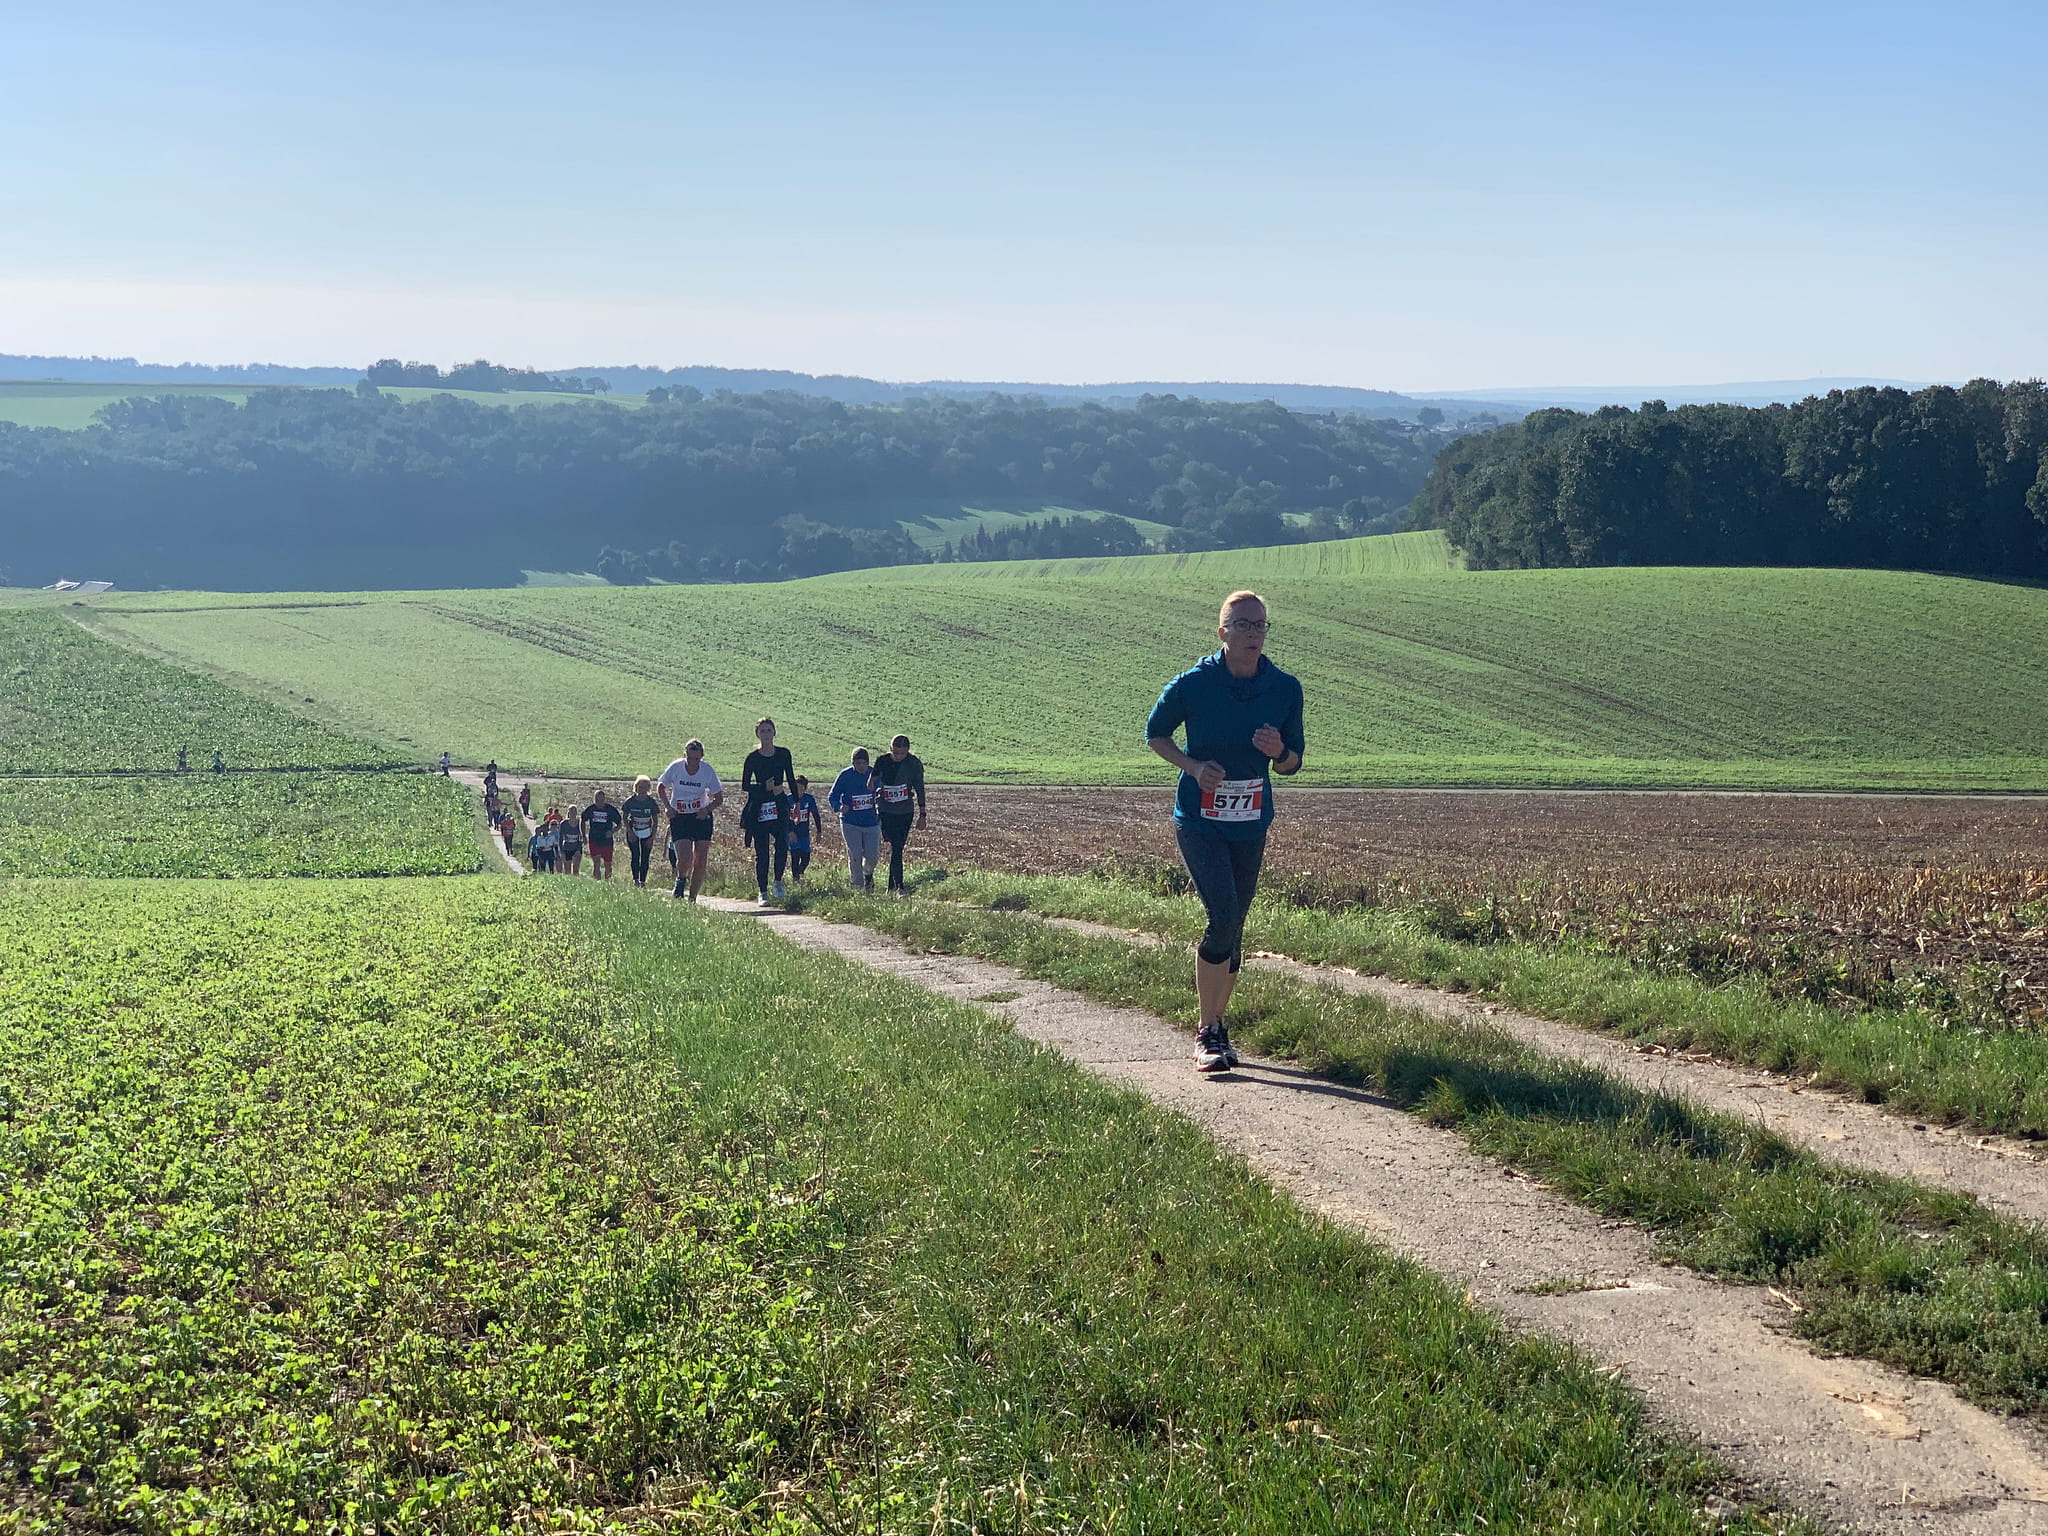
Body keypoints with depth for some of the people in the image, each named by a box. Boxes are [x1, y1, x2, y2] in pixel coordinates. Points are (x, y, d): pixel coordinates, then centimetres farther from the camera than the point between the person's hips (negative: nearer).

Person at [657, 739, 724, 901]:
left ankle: (692, 899, 9)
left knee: (701, 861, -5)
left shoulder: (708, 771, -11)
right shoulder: (675, 767, -12)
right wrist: (668, 806, -7)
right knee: (684, 858, -18)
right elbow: (661, 787, 7)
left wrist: (707, 809, -16)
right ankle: (681, 880, 16)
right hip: (679, 818, -1)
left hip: (701, 817, 1)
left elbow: (719, 798, 2)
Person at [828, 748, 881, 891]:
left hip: (872, 823, 2)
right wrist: (839, 806, -24)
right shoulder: (845, 775, -7)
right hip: (850, 823, -2)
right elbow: (832, 797, -4)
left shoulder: (875, 774, -1)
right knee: (855, 856, -7)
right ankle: (858, 886, 8)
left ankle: (868, 874, 33)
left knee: (872, 856, -1)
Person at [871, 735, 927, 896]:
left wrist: (922, 815, 3)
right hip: (886, 812, -1)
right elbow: (871, 786, 5)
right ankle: (899, 887, -17)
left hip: (905, 813, 1)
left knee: (898, 850, 5)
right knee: (894, 849, -12)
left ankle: (891, 887, 15)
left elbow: (920, 790, 2)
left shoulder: (914, 764, -5)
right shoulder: (883, 762, -5)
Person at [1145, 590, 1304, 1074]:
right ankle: (1207, 1033, -7)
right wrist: (1193, 765, -11)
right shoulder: (1193, 684, -10)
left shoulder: (1285, 689, -1)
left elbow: (1292, 765, 9)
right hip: (1199, 820, -4)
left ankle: (1218, 1026, 26)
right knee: (1223, 916, -18)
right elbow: (1155, 733, 6)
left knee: (1233, 926, 9)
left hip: (1251, 825, 4)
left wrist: (1278, 751, -15)